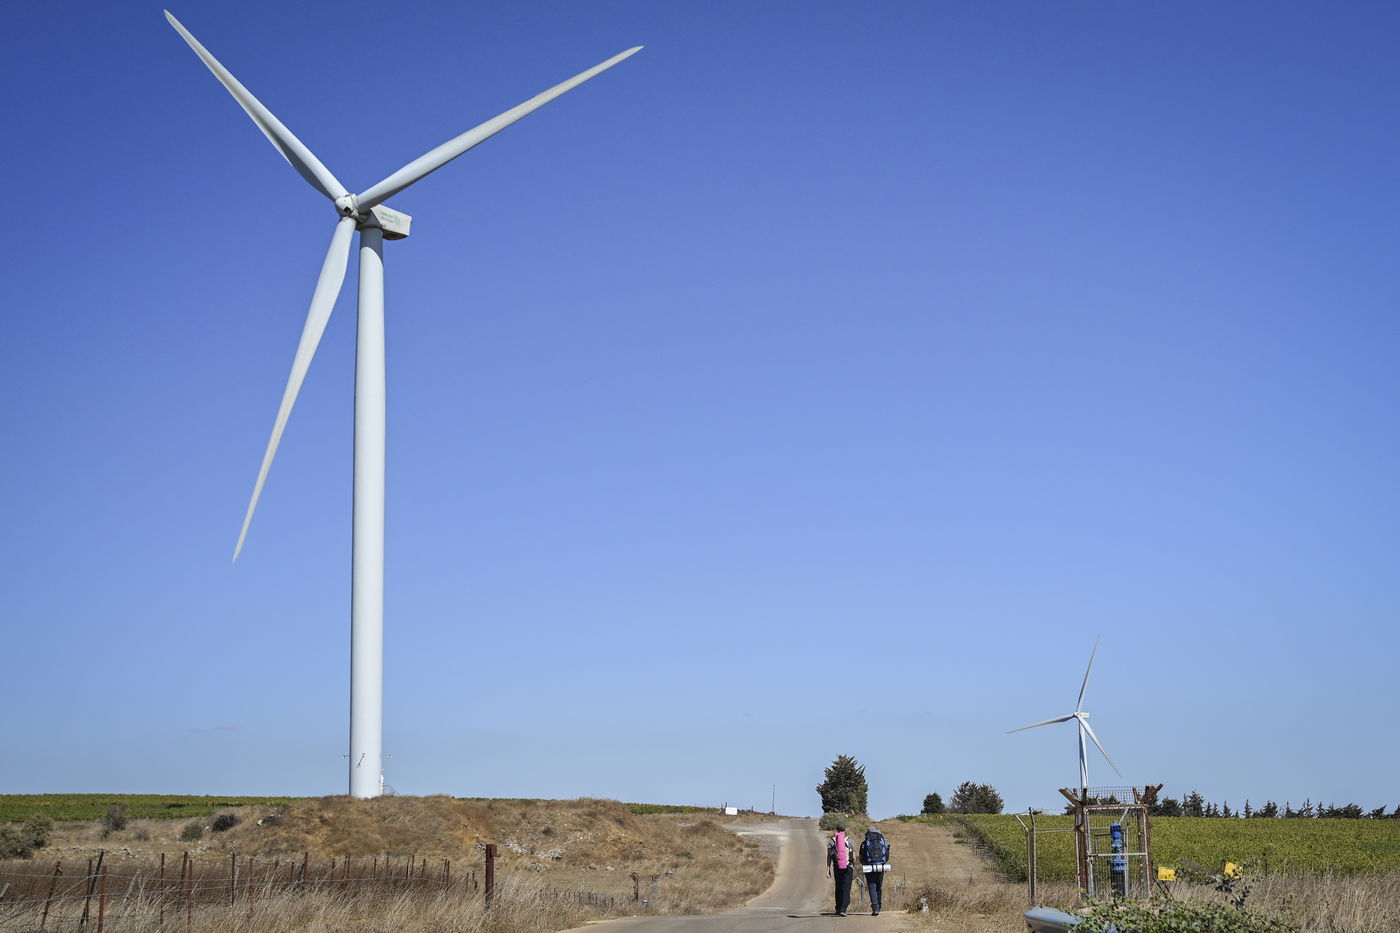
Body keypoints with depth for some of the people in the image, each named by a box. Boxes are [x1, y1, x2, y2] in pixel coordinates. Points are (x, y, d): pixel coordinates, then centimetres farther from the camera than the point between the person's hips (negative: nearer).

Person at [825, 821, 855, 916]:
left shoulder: (831, 840, 3)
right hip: (847, 867, -2)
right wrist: (854, 865, 19)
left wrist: (828, 869, 0)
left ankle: (838, 910, 17)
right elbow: (854, 857, -1)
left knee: (838, 888, 15)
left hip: (837, 868, 2)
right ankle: (843, 909, -14)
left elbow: (828, 856, -1)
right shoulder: (849, 840, -1)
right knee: (846, 889, -2)